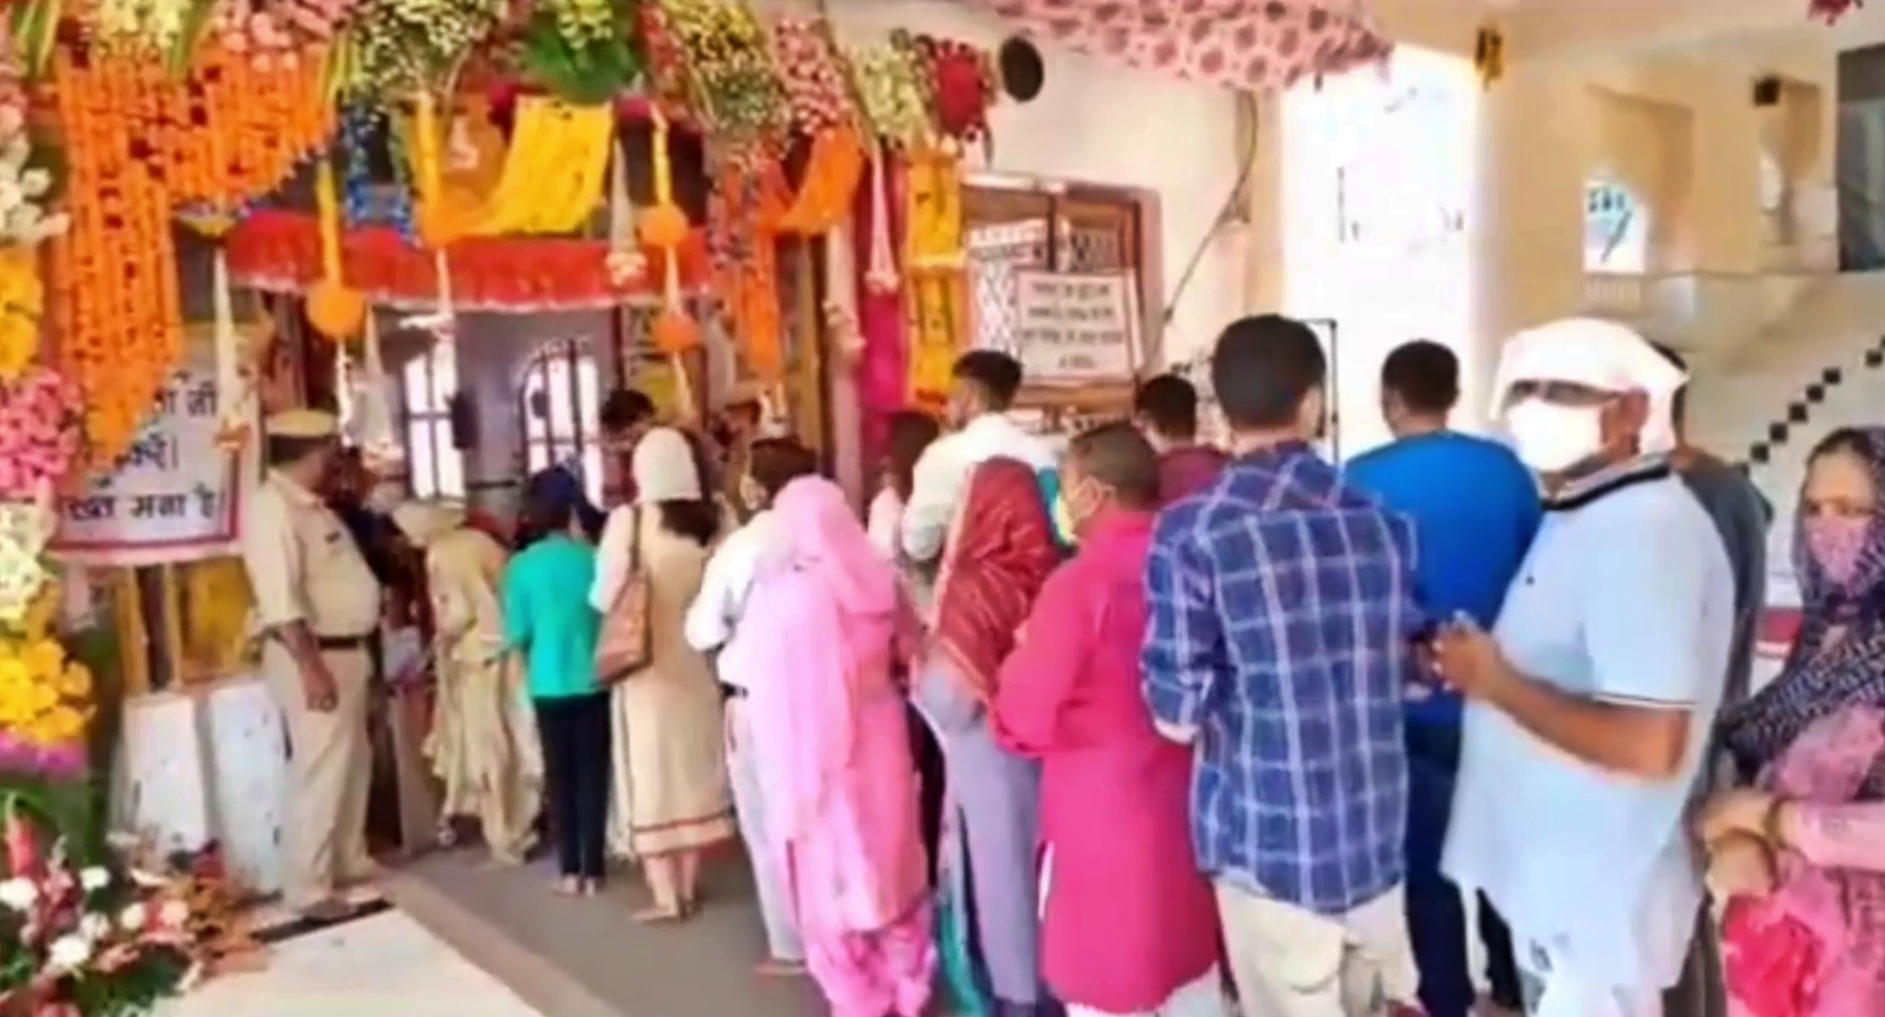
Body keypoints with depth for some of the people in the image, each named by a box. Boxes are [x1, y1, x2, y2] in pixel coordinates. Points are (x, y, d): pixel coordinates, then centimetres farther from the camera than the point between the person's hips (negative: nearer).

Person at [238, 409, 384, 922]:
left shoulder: (311, 505, 13)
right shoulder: (273, 507, -18)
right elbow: (280, 600, -25)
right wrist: (310, 666, -26)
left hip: (348, 650, 10)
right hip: (313, 656, -10)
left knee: (353, 766, 19)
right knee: (320, 774, -3)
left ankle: (350, 861, 32)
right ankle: (308, 887, 7)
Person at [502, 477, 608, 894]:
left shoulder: (522, 565, -6)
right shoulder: (593, 558, -6)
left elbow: (516, 634, -5)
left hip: (549, 686, 0)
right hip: (593, 682, 0)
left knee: (560, 774, 10)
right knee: (593, 772, 8)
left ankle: (570, 870, 14)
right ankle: (593, 869, 10)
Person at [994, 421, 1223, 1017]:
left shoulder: (1079, 582, -19)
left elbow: (1027, 719, -15)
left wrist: (1025, 656, 2)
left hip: (1104, 814, -6)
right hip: (1184, 801, 6)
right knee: (1192, 965, 21)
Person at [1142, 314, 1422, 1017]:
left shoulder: (1191, 533, -15)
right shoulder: (1381, 522, 1)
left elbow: (1178, 717, -14)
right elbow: (1409, 667, 11)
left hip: (1270, 838, -4)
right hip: (1375, 830, 5)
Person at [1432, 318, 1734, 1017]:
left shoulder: (1641, 531, -23)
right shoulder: (1585, 517, 8)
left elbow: (1648, 745, -31)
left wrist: (1492, 680, -21)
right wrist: (1484, 661, 3)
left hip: (1596, 899, -9)